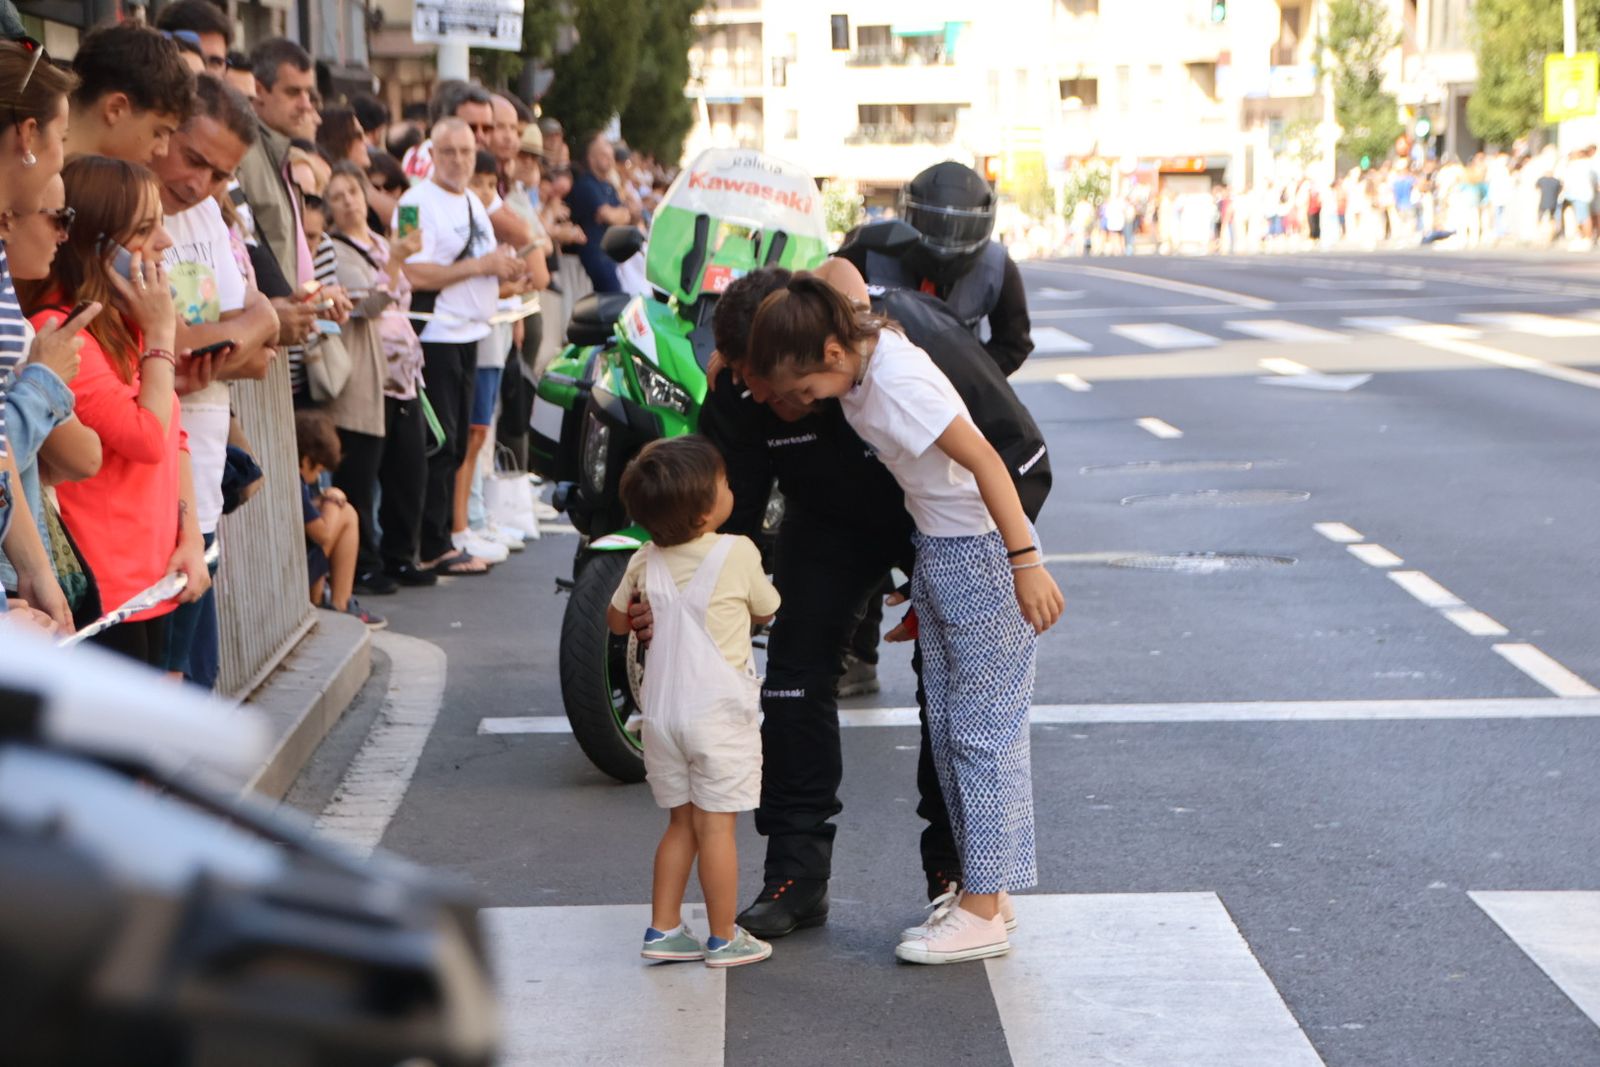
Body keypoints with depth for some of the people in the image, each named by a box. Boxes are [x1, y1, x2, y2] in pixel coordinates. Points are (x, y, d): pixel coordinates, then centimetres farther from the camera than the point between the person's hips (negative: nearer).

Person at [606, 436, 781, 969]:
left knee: (681, 823, 16)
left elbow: (617, 620, 15)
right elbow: (765, 611, 4)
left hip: (662, 711, 5)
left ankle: (662, 929, 19)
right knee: (716, 826, 0)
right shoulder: (738, 553, -13)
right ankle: (724, 939, 7)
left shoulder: (646, 562, 1)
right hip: (720, 710, -5)